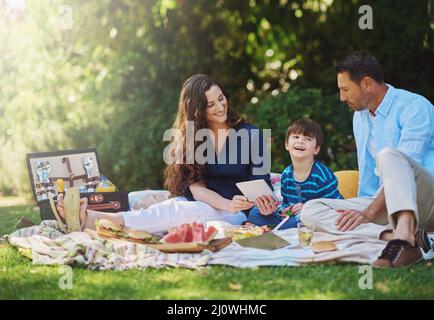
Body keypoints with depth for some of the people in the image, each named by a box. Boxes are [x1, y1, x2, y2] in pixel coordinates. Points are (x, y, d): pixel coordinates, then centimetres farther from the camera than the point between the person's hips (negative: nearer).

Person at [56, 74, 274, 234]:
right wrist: (228, 204, -23)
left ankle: (94, 220, -53)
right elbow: (195, 185, -4)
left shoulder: (250, 135, 3)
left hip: (237, 214, -3)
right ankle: (90, 218, -56)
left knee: (177, 210, -34)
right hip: (198, 206, 3)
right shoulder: (189, 136, 9)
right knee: (176, 205, -34)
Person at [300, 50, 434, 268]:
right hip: (382, 205, 7)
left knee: (388, 155, -35)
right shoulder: (360, 117, 16)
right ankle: (391, 235, -34)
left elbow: (406, 167, -20)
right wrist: (361, 212, 22)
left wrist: (368, 212, -24)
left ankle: (403, 237, -57)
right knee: (310, 210, -11)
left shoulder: (415, 107, -10)